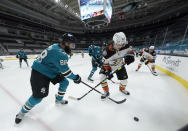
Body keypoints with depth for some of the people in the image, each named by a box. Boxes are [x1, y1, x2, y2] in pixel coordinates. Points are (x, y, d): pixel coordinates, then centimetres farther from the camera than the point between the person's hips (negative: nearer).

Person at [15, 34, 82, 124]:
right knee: (38, 96, -2)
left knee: (64, 82, 7)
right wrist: (75, 78, -14)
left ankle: (58, 99, 30)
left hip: (50, 70, 9)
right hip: (39, 73, -9)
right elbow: (65, 71, -27)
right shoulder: (60, 54, -30)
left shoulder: (56, 46, 1)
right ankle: (22, 112, 30)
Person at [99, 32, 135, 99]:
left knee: (124, 78, 4)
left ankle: (122, 89, 42)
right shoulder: (108, 51, -32)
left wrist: (130, 56, -22)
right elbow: (106, 63, -21)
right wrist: (108, 71, -27)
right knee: (102, 76, -16)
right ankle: (106, 92, 9)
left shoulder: (125, 46, -22)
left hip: (120, 64, 3)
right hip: (109, 65, -2)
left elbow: (130, 50, 0)